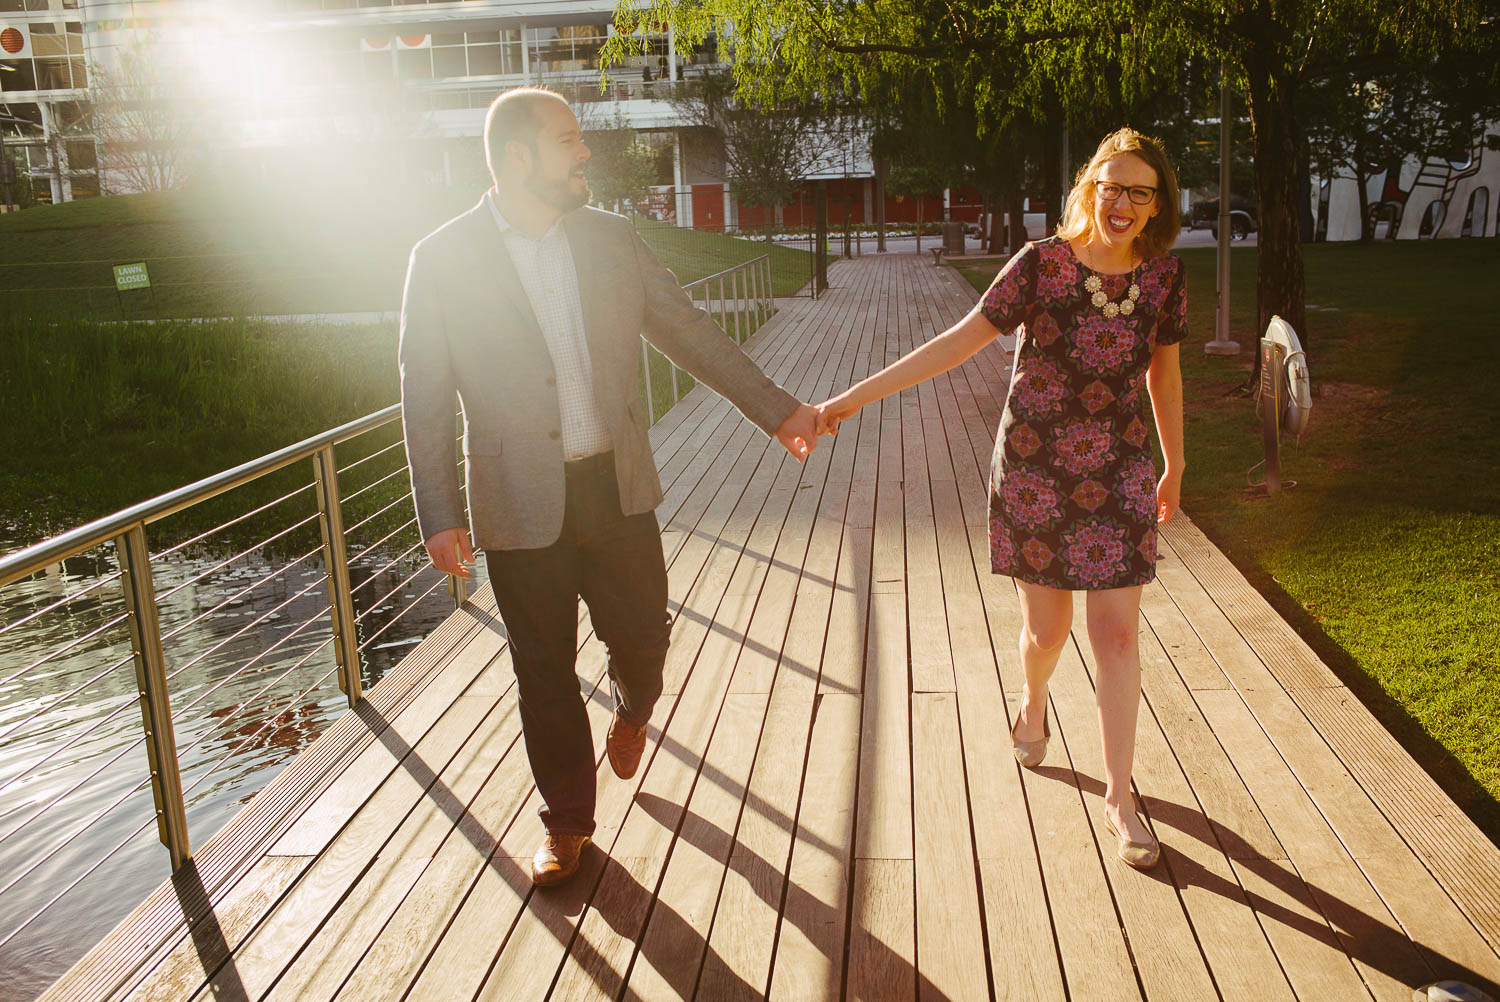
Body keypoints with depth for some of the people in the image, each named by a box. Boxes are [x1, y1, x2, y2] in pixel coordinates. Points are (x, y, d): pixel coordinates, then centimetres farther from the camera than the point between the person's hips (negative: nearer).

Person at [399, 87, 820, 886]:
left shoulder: (612, 239, 3)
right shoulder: (442, 259, -6)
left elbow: (687, 331, 10)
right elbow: (424, 396, -4)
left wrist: (776, 409, 9)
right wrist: (439, 517, -8)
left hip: (616, 487, 3)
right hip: (520, 505, -2)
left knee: (642, 634, 9)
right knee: (544, 669, 9)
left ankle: (632, 713, 47)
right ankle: (567, 823, 30)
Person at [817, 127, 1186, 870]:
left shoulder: (1163, 275, -2)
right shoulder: (1042, 263, -12)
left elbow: (1164, 373, 12)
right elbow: (956, 343, -13)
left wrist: (1173, 467, 20)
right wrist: (852, 399, -17)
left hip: (1119, 475, 2)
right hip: (1035, 468, -2)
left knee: (1116, 632, -1)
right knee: (1046, 627, 9)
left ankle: (1119, 801, 12)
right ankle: (1033, 704, 46)